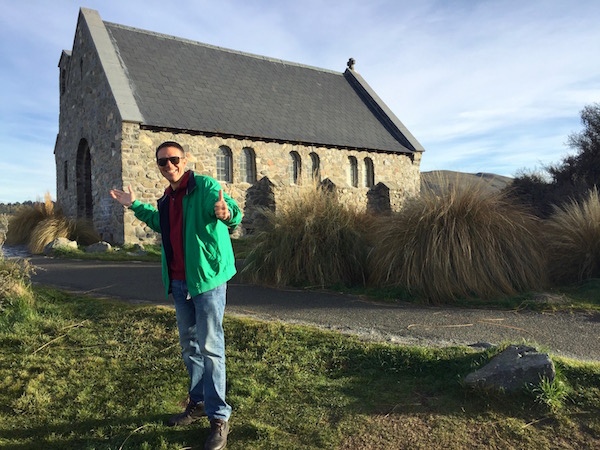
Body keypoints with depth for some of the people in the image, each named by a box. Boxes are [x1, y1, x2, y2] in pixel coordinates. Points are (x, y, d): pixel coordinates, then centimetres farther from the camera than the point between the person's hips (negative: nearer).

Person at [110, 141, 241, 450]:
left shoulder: (205, 186, -13)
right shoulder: (167, 198, 12)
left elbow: (234, 214, -29)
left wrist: (226, 212, -53)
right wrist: (135, 206, 33)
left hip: (208, 279, -8)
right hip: (179, 283, 9)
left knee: (209, 347, -5)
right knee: (189, 346, 18)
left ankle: (219, 418, 8)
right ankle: (198, 402, 36)